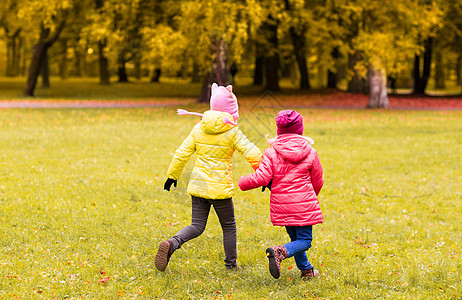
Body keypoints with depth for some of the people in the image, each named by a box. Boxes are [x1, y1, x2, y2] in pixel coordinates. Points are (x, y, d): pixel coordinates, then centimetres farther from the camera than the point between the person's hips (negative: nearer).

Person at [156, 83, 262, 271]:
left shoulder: (199, 128, 2)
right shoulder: (232, 132, -10)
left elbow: (182, 154, 5)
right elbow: (253, 155, -12)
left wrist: (172, 175, 17)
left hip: (198, 185, 4)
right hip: (221, 188, -4)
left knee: (197, 226, 8)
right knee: (229, 226, 15)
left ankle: (171, 244, -18)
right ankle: (231, 264, 22)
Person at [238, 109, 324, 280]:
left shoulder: (271, 153, -5)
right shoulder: (310, 153, -1)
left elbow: (262, 178, -14)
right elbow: (317, 182, 8)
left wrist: (243, 182, 5)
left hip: (281, 205, 2)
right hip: (304, 205, -2)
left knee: (296, 238, 21)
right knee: (304, 241, 2)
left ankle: (306, 270, 27)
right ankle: (280, 252, -25)